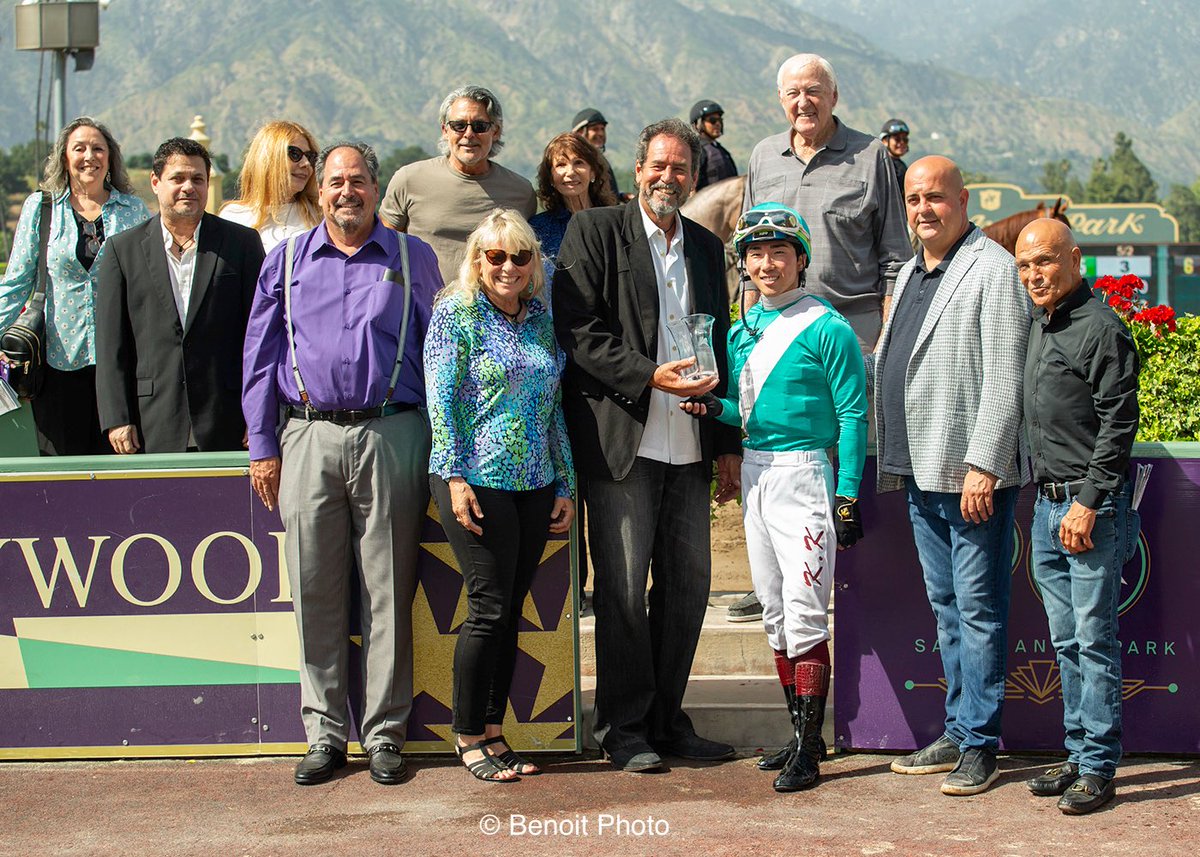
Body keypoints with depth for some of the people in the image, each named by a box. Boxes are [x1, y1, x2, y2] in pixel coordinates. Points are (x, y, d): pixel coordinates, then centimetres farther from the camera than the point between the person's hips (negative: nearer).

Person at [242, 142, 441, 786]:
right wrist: (262, 446, 6)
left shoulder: (413, 259, 11)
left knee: (388, 591, 0)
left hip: (392, 436, -1)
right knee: (316, 592, 3)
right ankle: (325, 732, 12)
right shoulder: (288, 260, 13)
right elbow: (260, 356, 12)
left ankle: (385, 733, 9)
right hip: (309, 437, 1)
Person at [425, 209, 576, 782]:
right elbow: (440, 400, -7)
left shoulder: (541, 320, 13)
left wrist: (565, 486, 12)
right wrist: (455, 478, -14)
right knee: (490, 608, -5)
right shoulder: (455, 314, -2)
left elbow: (554, 407, 16)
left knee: (511, 610, 7)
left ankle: (492, 730, 16)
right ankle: (467, 736, 8)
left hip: (535, 484, 5)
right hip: (477, 479, -5)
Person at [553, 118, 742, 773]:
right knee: (622, 588, -1)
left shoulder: (706, 247, 16)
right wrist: (650, 377, -18)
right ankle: (624, 727, 10)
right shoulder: (594, 232, -1)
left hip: (690, 448, 6)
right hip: (622, 441, -5)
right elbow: (577, 331, -10)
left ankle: (667, 718, 21)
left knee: (688, 584, 8)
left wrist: (727, 444, 15)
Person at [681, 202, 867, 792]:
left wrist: (847, 497, -15)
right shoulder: (741, 330, 12)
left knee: (804, 615, -8)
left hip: (803, 473, -7)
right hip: (754, 472, 8)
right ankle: (802, 735, 21)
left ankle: (808, 752, -3)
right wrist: (714, 407, -2)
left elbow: (852, 414, -10)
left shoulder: (826, 328, -8)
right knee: (775, 612, 12)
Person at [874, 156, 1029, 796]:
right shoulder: (910, 274, 17)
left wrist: (982, 466, -21)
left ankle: (979, 744, 4)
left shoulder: (991, 270, -10)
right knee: (945, 606, 14)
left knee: (977, 609, -3)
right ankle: (958, 732, 23)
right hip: (921, 473, 9)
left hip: (972, 476, -9)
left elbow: (1003, 378, -17)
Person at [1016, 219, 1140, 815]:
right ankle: (1078, 753, 20)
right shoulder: (1038, 327, 14)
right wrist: (1048, 498, 16)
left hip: (1092, 507, -8)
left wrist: (1088, 502, -17)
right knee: (1066, 642, 12)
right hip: (1047, 506, 8)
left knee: (1094, 639, -3)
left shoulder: (1102, 328, -11)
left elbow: (1118, 425, -15)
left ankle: (1098, 767, 3)